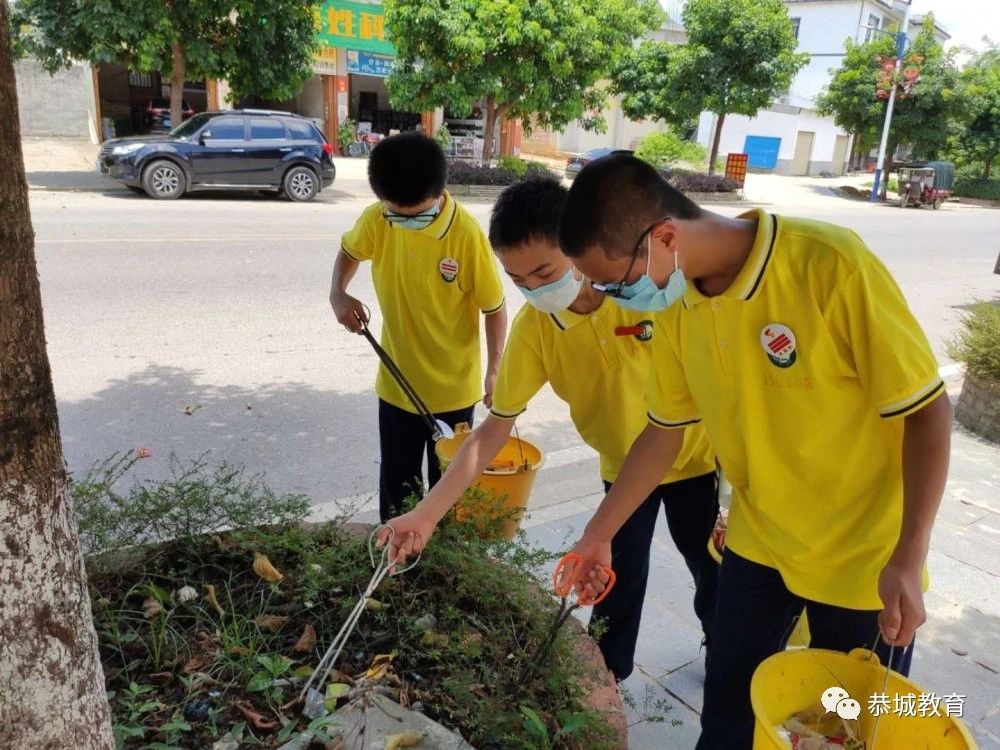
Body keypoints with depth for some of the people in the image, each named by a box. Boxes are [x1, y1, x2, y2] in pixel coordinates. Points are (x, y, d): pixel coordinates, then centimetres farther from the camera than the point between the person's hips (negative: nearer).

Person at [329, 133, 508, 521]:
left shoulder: (467, 234, -21)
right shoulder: (376, 220, -10)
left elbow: (494, 307, -10)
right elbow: (348, 251, 12)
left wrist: (493, 371, -15)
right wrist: (338, 294, -7)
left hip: (453, 389, -3)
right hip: (396, 384, 3)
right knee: (396, 484, 19)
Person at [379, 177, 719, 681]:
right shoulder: (532, 329, -22)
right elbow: (494, 430, -18)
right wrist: (427, 514, -22)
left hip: (691, 452, 0)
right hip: (622, 467, 1)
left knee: (712, 565, 17)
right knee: (620, 576, 9)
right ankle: (605, 673, 35)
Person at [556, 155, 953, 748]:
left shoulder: (830, 265, -27)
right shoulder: (677, 305, -8)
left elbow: (928, 410, -18)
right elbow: (664, 432, 3)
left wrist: (907, 560, -22)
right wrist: (599, 534, 6)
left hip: (862, 557, -4)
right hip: (756, 543, 5)